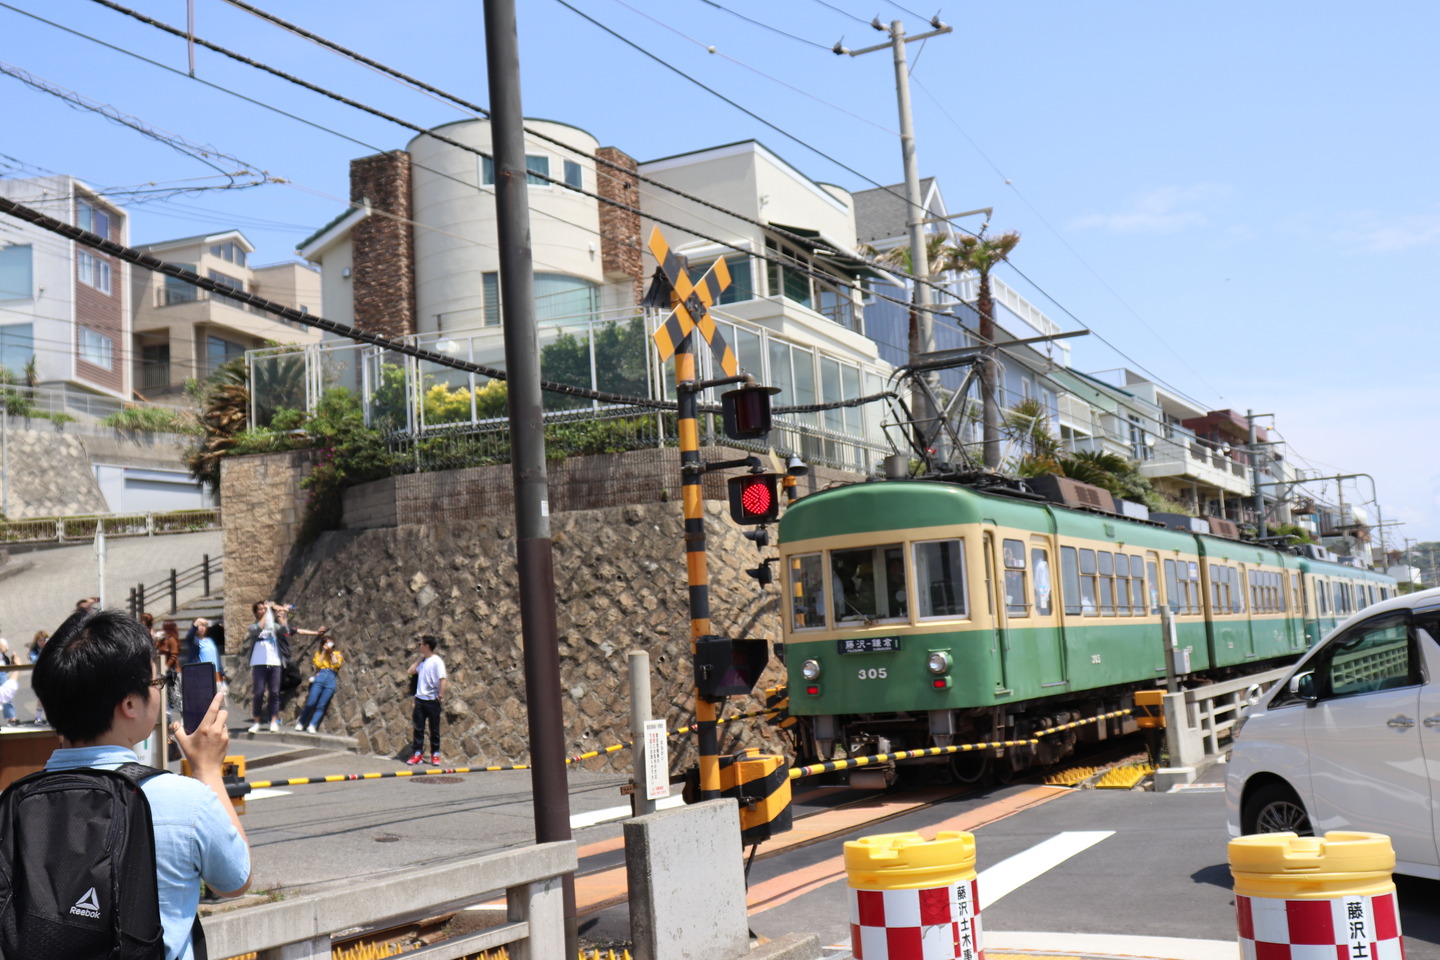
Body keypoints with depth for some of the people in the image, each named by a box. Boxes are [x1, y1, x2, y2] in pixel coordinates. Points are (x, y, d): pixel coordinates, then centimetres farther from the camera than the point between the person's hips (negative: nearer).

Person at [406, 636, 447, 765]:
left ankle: (435, 755, 11)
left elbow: (443, 679, -15)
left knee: (434, 729, 4)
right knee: (418, 728, 5)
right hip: (420, 699, 6)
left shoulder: (437, 661, -11)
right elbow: (412, 670, 16)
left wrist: (441, 695, -19)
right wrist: (420, 658, 10)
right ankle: (416, 754, 8)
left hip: (432, 700, -6)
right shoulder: (423, 661, 11)